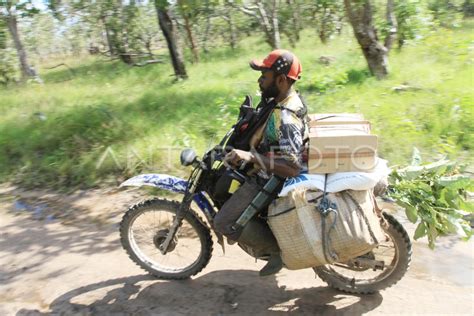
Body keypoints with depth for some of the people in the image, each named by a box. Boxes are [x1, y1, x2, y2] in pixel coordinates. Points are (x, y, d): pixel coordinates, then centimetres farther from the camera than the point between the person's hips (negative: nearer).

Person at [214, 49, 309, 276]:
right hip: (266, 172, 10)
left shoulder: (285, 119, -31)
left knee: (224, 223, -11)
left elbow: (293, 168, -35)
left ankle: (277, 248, 4)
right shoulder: (286, 100, 0)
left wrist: (251, 157, -41)